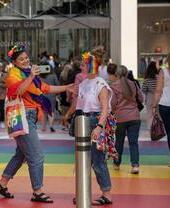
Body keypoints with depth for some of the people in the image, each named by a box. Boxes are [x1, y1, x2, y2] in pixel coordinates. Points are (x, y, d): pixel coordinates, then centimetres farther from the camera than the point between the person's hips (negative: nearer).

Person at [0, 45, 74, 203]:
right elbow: (19, 90, -28)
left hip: (30, 118, 9)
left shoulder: (28, 74, 18)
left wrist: (67, 87, 15)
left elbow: (46, 89, 19)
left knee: (21, 154, 18)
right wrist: (31, 77, -35)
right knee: (36, 157, -9)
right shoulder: (13, 74, -8)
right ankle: (37, 192, -2)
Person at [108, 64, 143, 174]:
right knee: (133, 142, 1)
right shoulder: (132, 84, 5)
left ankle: (117, 164, 28)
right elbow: (141, 98, 11)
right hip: (135, 117, 2)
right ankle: (135, 165, -12)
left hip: (120, 118, -2)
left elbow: (112, 103, -10)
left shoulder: (114, 86, -6)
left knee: (119, 141, 14)